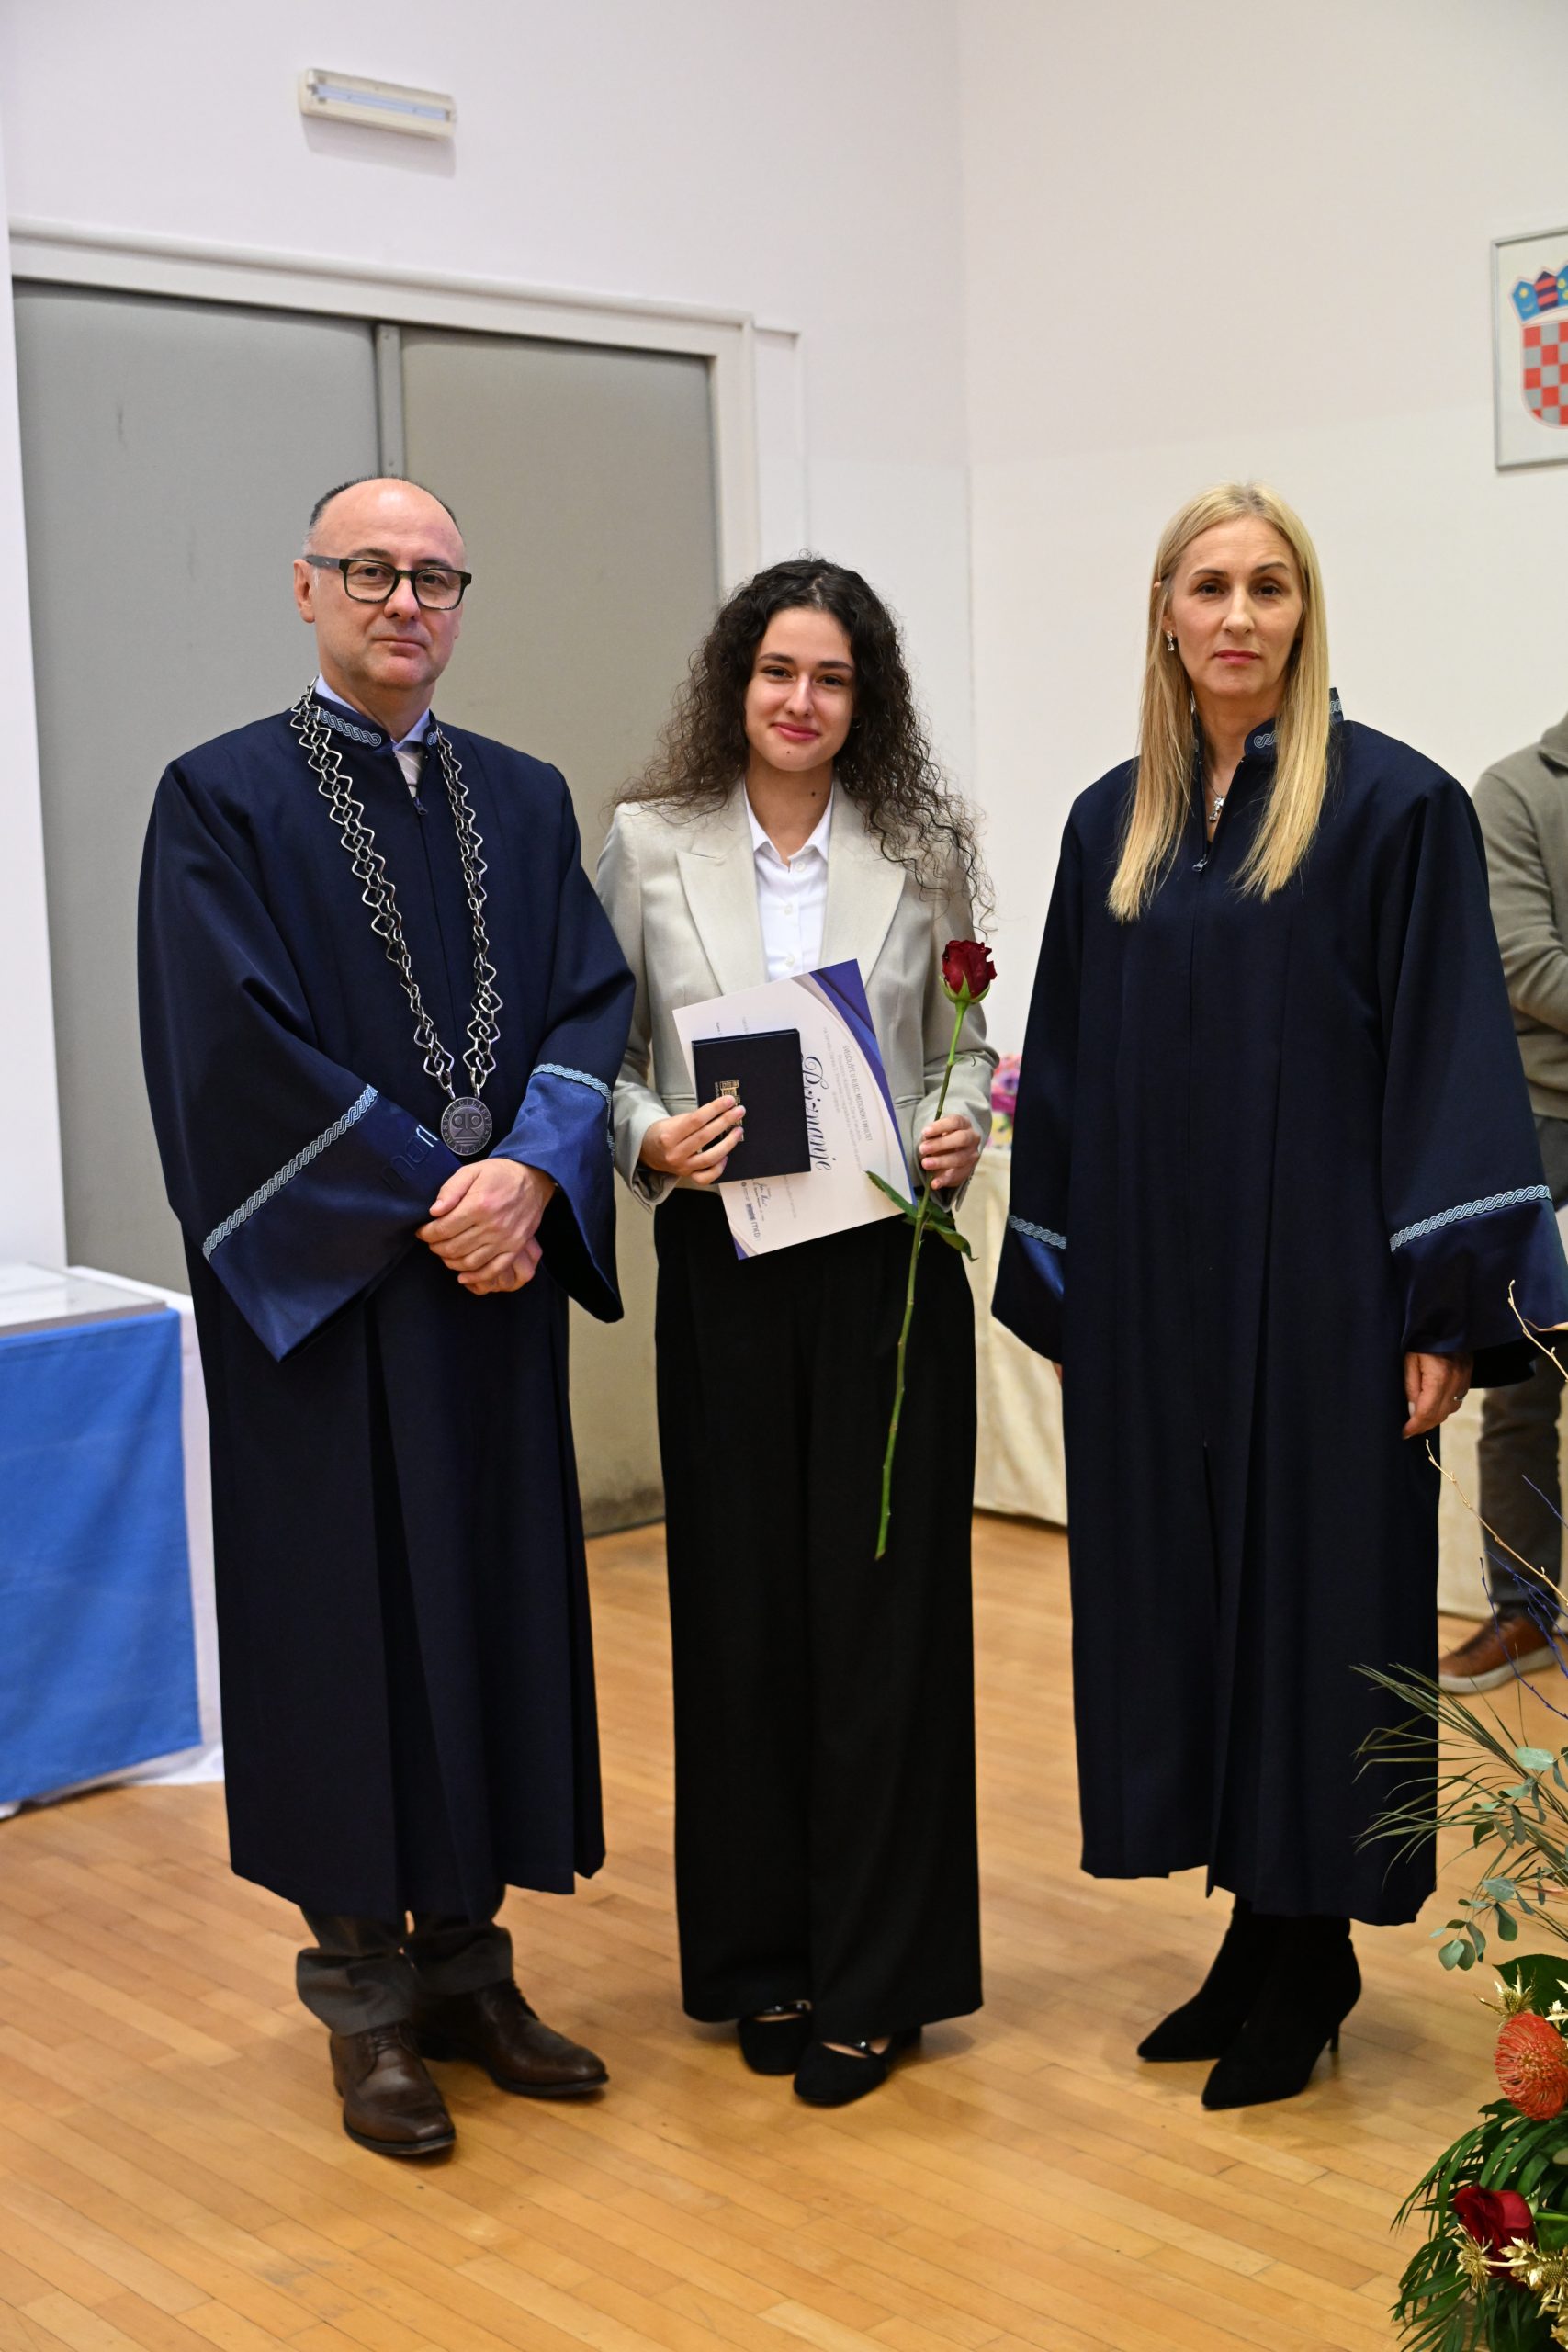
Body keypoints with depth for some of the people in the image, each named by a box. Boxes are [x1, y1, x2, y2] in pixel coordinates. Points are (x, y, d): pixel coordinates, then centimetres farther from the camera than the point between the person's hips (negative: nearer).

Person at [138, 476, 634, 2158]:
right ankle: (368, 2002, 15)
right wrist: (435, 1198, -15)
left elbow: (592, 1003, 3)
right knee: (348, 1621, 2)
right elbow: (234, 1043, -13)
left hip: (499, 1283, 5)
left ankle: (467, 1958, 24)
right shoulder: (221, 801, -3)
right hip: (323, 1295, -5)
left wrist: (531, 1174, -15)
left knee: (498, 1610, 9)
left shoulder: (524, 803, 12)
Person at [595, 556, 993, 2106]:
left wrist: (965, 1131, -9)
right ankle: (761, 1960, 23)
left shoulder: (920, 848, 4)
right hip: (724, 1267, 0)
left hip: (891, 1264, 0)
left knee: (881, 1604, 1)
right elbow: (596, 1052, 5)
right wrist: (649, 1141, -14)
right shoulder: (648, 846, 3)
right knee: (741, 1607, 7)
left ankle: (874, 1979, 14)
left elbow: (967, 1036, 11)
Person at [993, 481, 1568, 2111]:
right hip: (1151, 1290, 5)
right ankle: (1257, 1930, 25)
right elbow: (1070, 1065, 13)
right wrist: (1059, 1286, 11)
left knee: (1315, 1592, 3)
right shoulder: (1111, 825, 9)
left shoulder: (1394, 807, -6)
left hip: (1316, 1288, -5)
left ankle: (1310, 1956, 18)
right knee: (1180, 1594, 10)